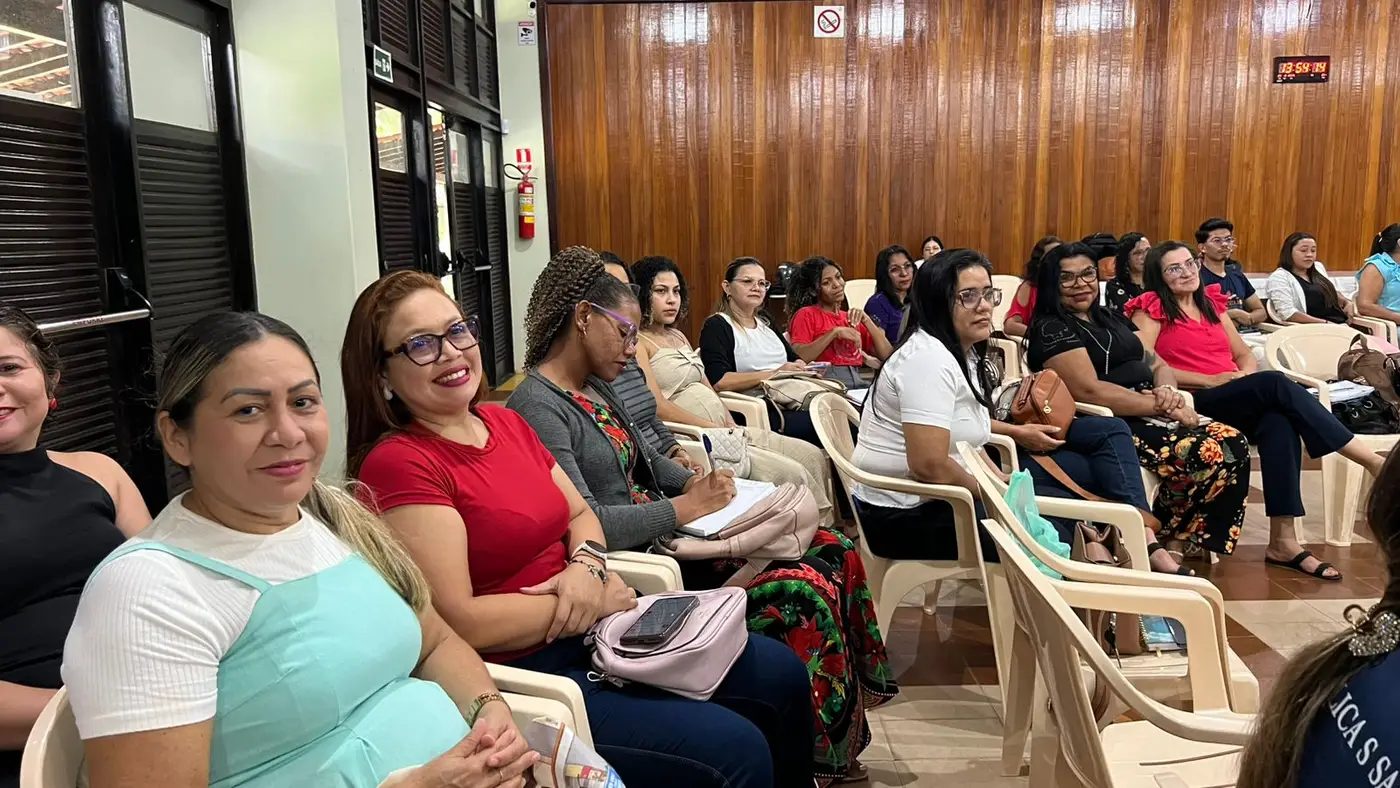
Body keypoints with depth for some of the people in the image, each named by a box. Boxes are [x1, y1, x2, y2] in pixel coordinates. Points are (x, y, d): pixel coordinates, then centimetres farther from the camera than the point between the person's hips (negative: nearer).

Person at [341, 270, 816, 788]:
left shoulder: (504, 421, 7)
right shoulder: (397, 463, -17)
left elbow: (580, 514, 15)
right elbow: (457, 621, -21)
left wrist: (588, 566, -8)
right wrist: (591, 605, -14)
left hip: (593, 632, 8)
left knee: (782, 676, 9)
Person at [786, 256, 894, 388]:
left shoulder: (852, 318, 22)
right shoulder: (805, 314, 5)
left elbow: (887, 355, 13)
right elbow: (798, 358, -11)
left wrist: (866, 320, 2)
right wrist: (835, 332, -14)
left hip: (858, 384, 6)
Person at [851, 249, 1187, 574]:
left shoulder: (962, 351, 10)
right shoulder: (928, 359, -22)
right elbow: (928, 465, -30)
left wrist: (1017, 433, 17)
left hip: (947, 489, 10)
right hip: (907, 511, -10)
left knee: (1084, 468, 6)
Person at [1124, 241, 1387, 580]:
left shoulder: (1212, 302, 24)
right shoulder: (1151, 308, 5)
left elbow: (1245, 355, 25)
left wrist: (1247, 377, 0)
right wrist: (1210, 380, -13)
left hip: (1240, 404, 5)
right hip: (1193, 403, -5)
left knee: (1278, 419, -30)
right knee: (1276, 384, -29)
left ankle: (1283, 541, -33)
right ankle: (1372, 461, -25)